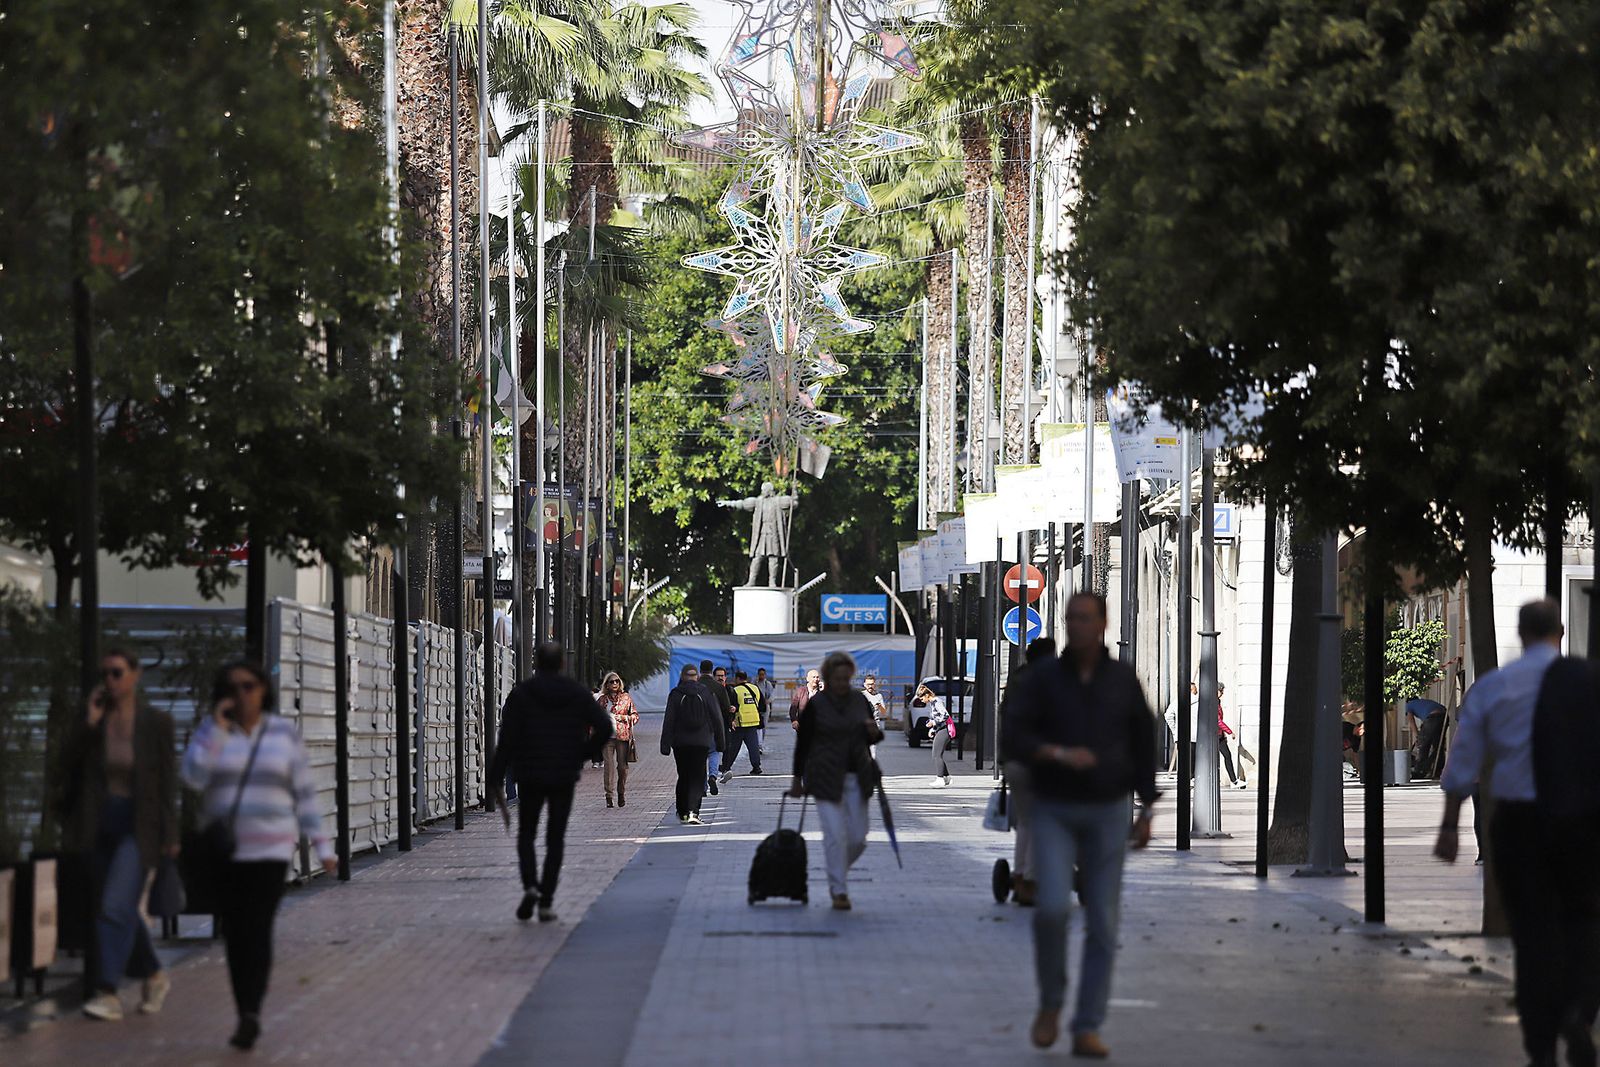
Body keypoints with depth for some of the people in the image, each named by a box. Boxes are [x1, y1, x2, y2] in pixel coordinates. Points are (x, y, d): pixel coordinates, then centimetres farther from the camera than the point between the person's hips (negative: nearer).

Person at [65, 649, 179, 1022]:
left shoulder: (156, 722, -5)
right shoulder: (94, 719, 4)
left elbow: (168, 781, -4)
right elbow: (71, 764, -4)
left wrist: (170, 836, -7)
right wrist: (89, 722, -14)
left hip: (139, 829, -5)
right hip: (102, 828, 5)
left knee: (116, 907, -17)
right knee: (122, 910, 14)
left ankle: (108, 994, -18)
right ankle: (154, 976, 33)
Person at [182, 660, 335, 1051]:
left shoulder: (284, 734, 1)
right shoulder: (211, 732, 2)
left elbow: (304, 794, 4)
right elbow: (193, 777, -15)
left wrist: (322, 846, 1)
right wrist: (217, 728, -17)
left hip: (269, 849, -2)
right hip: (222, 852, 2)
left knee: (257, 930, -16)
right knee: (234, 935, 4)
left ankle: (250, 1014, -24)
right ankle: (247, 1018, 14)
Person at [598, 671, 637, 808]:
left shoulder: (626, 698, 8)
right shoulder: (603, 699, 9)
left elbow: (635, 716, 11)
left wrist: (623, 718, -5)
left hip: (623, 735, 0)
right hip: (607, 736, 0)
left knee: (622, 766, 0)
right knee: (609, 766, -7)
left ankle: (622, 794, 16)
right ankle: (608, 796, -3)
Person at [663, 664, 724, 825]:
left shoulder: (675, 694, -3)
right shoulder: (706, 693, 0)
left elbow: (669, 721, -4)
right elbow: (717, 719, 3)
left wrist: (665, 745, -2)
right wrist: (719, 743, 11)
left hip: (680, 743, 0)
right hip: (701, 742, 0)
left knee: (683, 777, 14)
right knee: (697, 777, 1)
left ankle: (682, 812, 21)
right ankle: (693, 811, -17)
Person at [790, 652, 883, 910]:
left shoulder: (860, 700, 7)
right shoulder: (815, 704, -5)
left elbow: (871, 738, 17)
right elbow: (802, 743, 0)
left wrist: (874, 732, -7)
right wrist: (797, 780, 1)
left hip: (856, 778, 4)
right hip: (827, 779, -4)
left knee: (858, 837, 3)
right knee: (835, 834, -10)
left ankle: (836, 874, 30)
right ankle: (839, 891, -1)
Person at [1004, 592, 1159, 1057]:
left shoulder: (1123, 679, 0)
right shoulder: (1043, 679, -4)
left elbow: (1143, 744, 7)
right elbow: (1015, 740, -13)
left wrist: (1147, 812, 4)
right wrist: (1059, 754, -31)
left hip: (1107, 813, 1)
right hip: (1053, 812, -1)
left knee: (1102, 925, -4)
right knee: (1052, 907, -20)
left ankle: (1086, 1031, 3)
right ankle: (1050, 1001, 5)